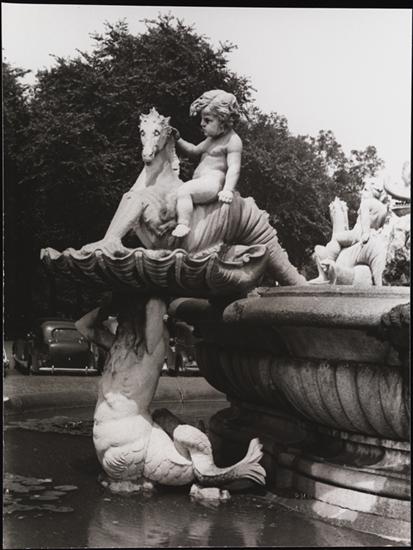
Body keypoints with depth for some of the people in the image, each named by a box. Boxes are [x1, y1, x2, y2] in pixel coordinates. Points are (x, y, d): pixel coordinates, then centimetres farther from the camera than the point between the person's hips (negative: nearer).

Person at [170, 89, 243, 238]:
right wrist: (178, 140, 21)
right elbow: (195, 151, 33)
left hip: (213, 182, -11)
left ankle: (183, 225, -37)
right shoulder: (211, 139, 21)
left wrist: (228, 190, -31)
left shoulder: (233, 141, -9)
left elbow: (234, 167, -18)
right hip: (200, 182, 11)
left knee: (183, 191, -30)